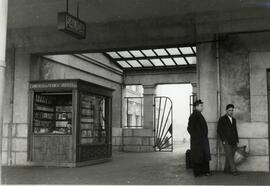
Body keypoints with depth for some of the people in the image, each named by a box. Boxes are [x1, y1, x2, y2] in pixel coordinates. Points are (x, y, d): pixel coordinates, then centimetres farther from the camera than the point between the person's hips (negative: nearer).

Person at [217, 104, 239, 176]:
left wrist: (237, 140, 11)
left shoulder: (234, 120, 17)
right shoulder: (222, 119, -3)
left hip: (233, 141, 6)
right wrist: (223, 140, -13)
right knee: (229, 155, -13)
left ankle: (226, 169, 12)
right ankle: (234, 170, -16)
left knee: (230, 156, 3)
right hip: (226, 141, -6)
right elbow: (219, 131, -6)